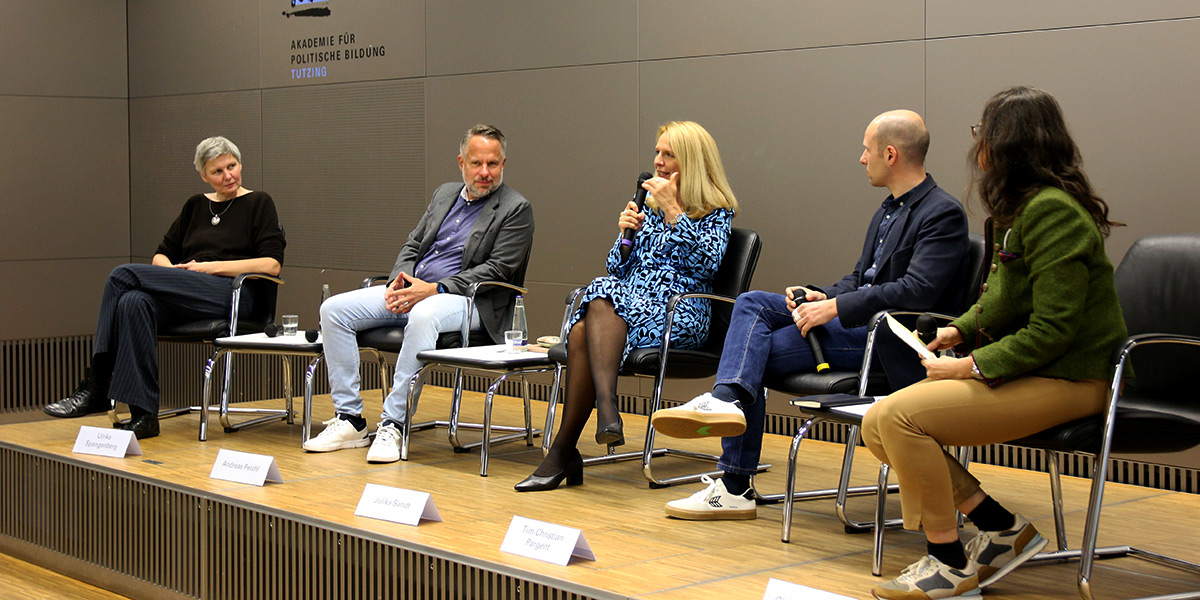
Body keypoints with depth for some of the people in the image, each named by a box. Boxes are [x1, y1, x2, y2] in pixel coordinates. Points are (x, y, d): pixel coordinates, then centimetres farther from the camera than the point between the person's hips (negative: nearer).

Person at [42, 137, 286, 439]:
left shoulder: (259, 204, 8)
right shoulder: (195, 206, 25)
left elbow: (272, 264, -4)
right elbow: (162, 254, 25)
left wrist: (212, 266, -10)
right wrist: (172, 271, 0)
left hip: (229, 295, -5)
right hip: (184, 297, 5)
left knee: (124, 276, -22)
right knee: (134, 303, -32)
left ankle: (96, 386, -22)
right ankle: (143, 414, -37)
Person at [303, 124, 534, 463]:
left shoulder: (516, 209, -2)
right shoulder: (444, 194, 19)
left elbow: (497, 269, -11)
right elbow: (413, 244, 20)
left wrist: (435, 289, -19)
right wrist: (397, 283, -3)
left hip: (467, 299, -7)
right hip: (411, 289, 7)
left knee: (423, 317, -41)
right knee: (333, 309, -9)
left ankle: (393, 425, -34)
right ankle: (349, 420, -9)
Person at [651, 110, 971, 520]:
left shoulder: (944, 214, -12)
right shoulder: (889, 210, 19)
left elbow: (917, 291, -23)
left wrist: (834, 308, -22)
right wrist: (824, 297, -1)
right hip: (854, 321, 9)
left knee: (758, 349, -15)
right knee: (751, 303, -8)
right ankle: (728, 399, -28)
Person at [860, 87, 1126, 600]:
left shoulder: (1051, 211, -18)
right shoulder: (1020, 207, 14)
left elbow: (1053, 330, -23)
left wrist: (973, 366, -19)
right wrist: (960, 330, 5)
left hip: (1065, 381, -10)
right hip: (1021, 366, 10)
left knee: (902, 417, -24)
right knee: (877, 425, -3)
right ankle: (1003, 529, 3)